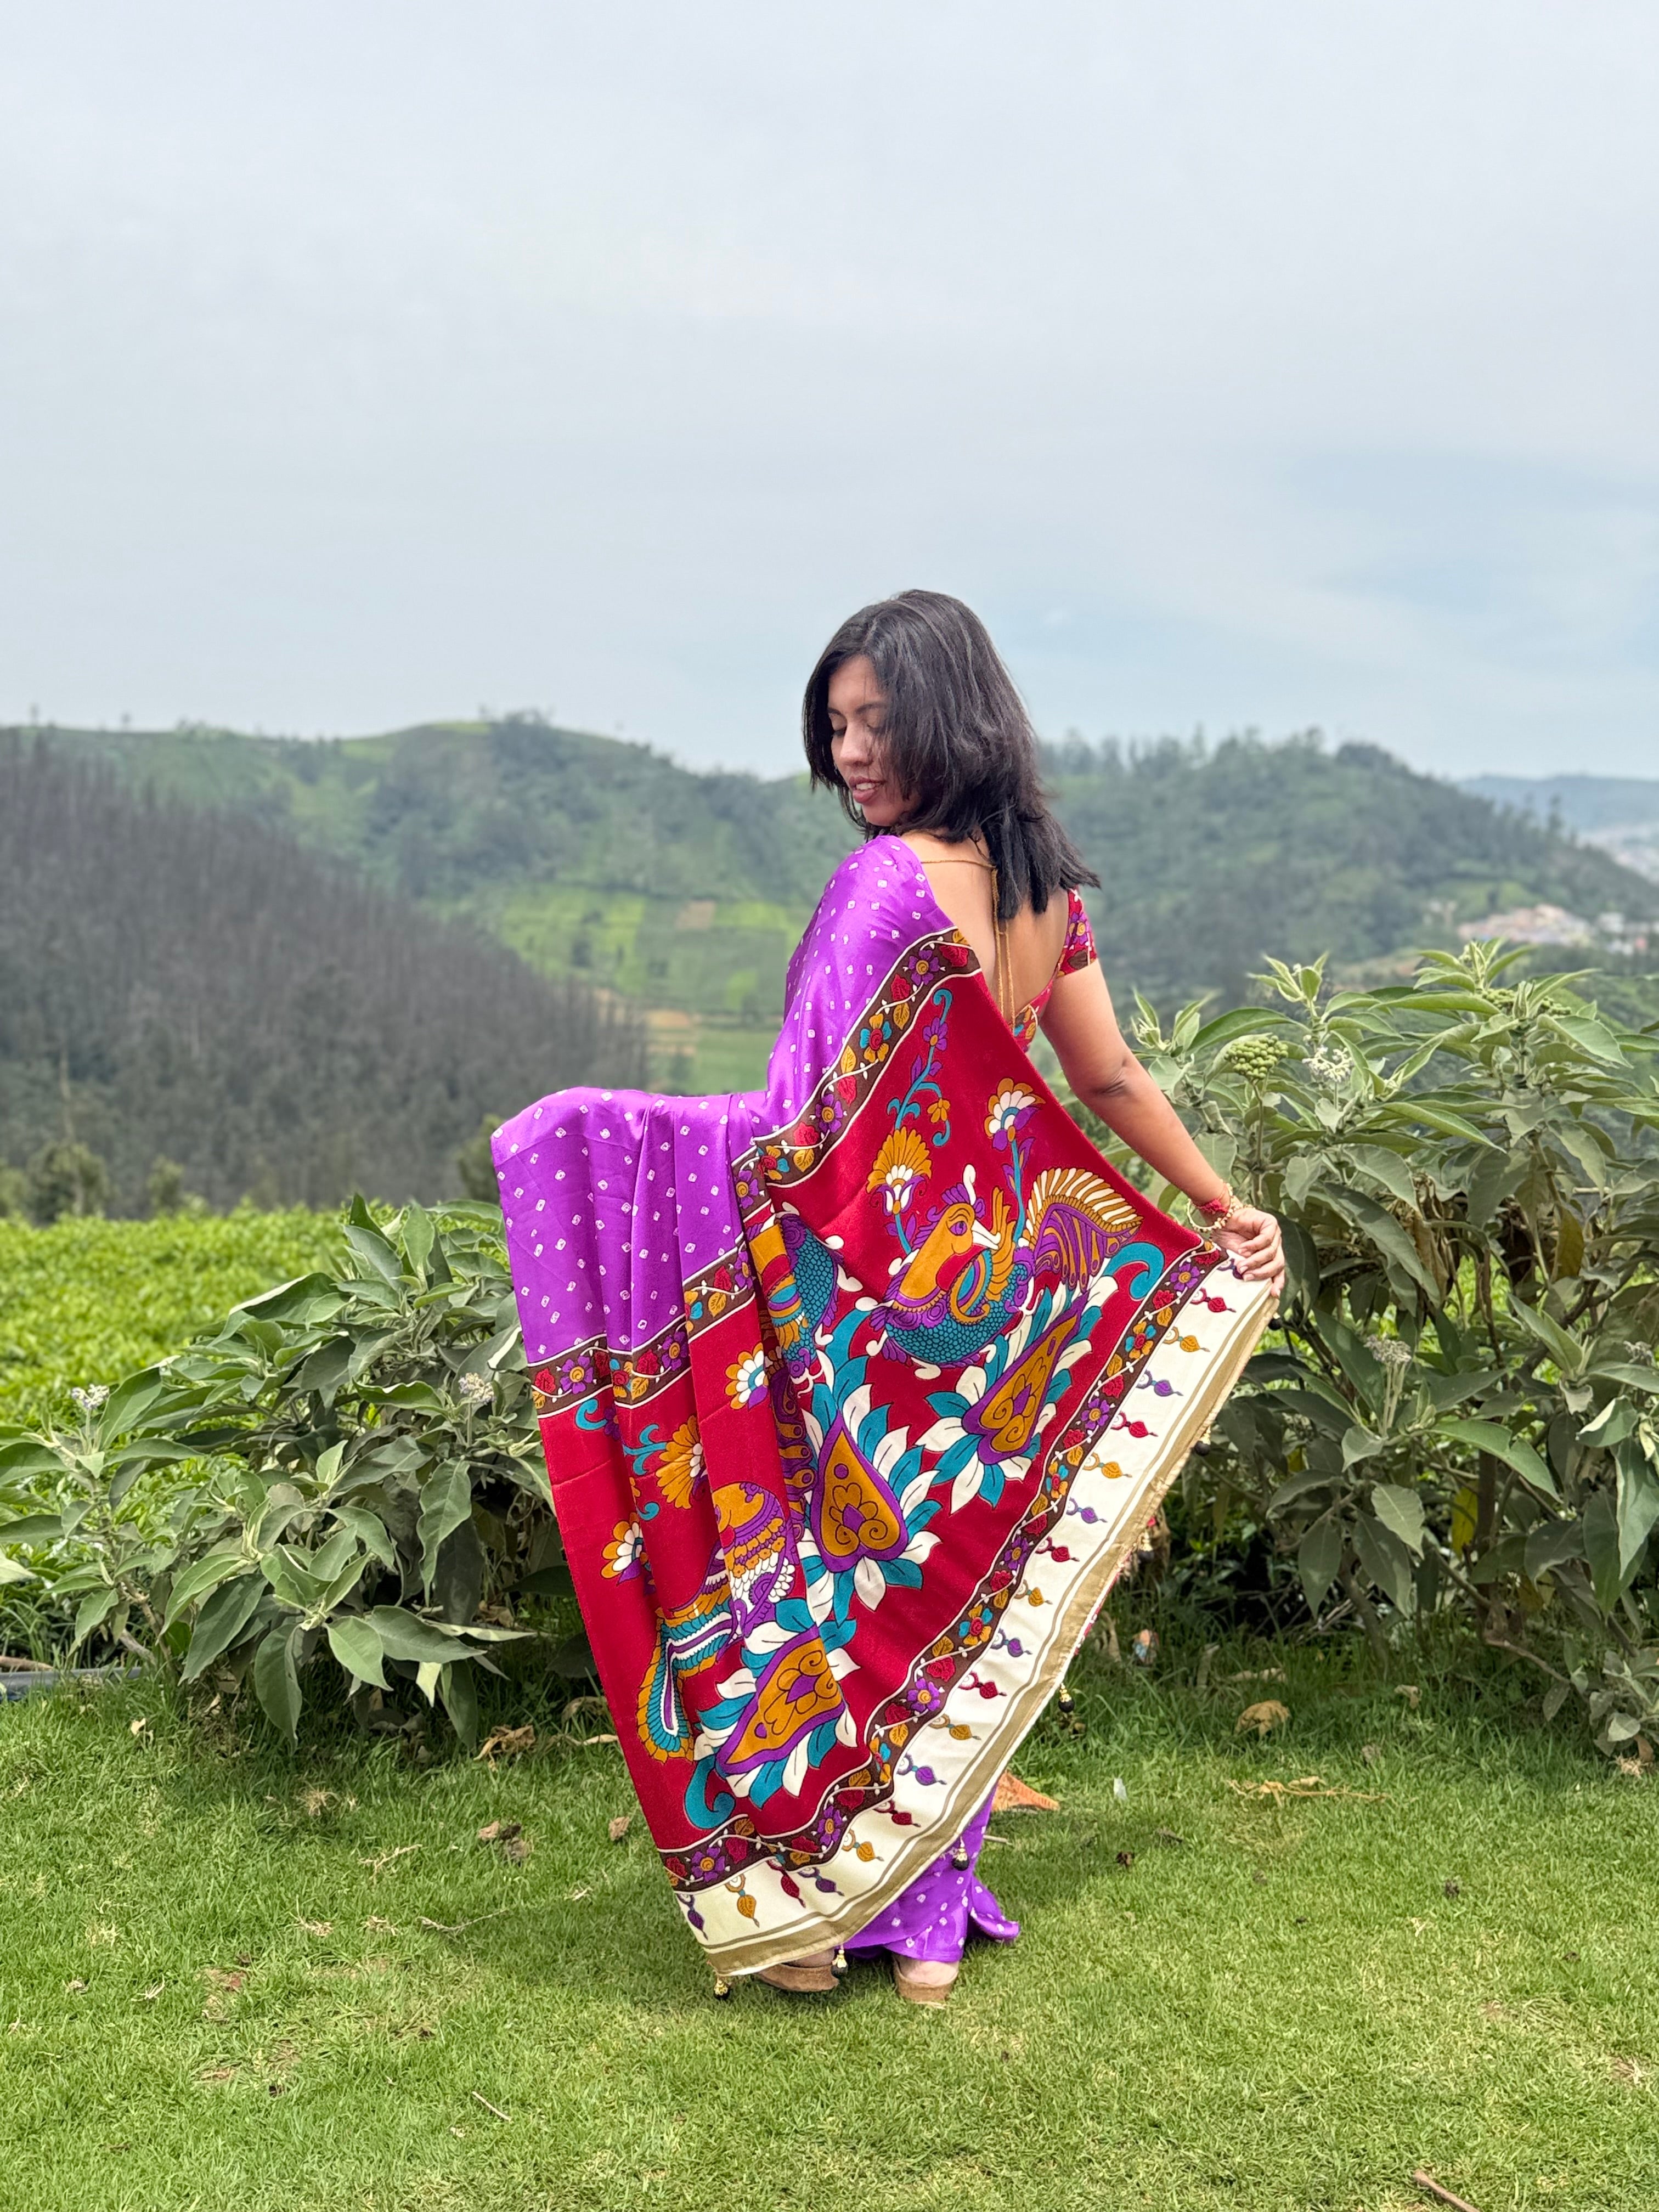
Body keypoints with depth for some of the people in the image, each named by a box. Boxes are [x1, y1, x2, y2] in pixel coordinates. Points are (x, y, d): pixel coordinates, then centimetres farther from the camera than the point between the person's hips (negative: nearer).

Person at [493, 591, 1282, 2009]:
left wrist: (586, 1133, -19)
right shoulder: (1044, 883, 4)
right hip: (994, 1287, 7)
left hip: (876, 1294, -7)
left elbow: (809, 1128, -22)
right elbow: (1113, 1080, 10)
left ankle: (825, 1903, 19)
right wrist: (1230, 1212, 23)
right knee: (963, 1571, 14)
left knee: (846, 1566, 6)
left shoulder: (888, 883, -18)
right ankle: (931, 1916, 26)